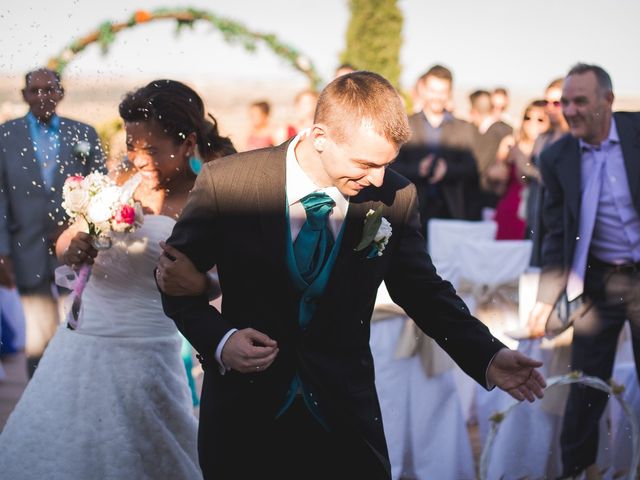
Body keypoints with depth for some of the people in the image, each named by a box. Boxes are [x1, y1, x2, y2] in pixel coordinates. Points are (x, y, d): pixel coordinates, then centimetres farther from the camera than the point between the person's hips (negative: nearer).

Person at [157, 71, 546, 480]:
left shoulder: (395, 198, -8)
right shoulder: (225, 184, -13)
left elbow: (423, 290, 5)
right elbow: (176, 278, -2)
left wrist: (487, 357, -7)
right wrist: (218, 340, -18)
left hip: (345, 416, 1)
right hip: (244, 415, -1)